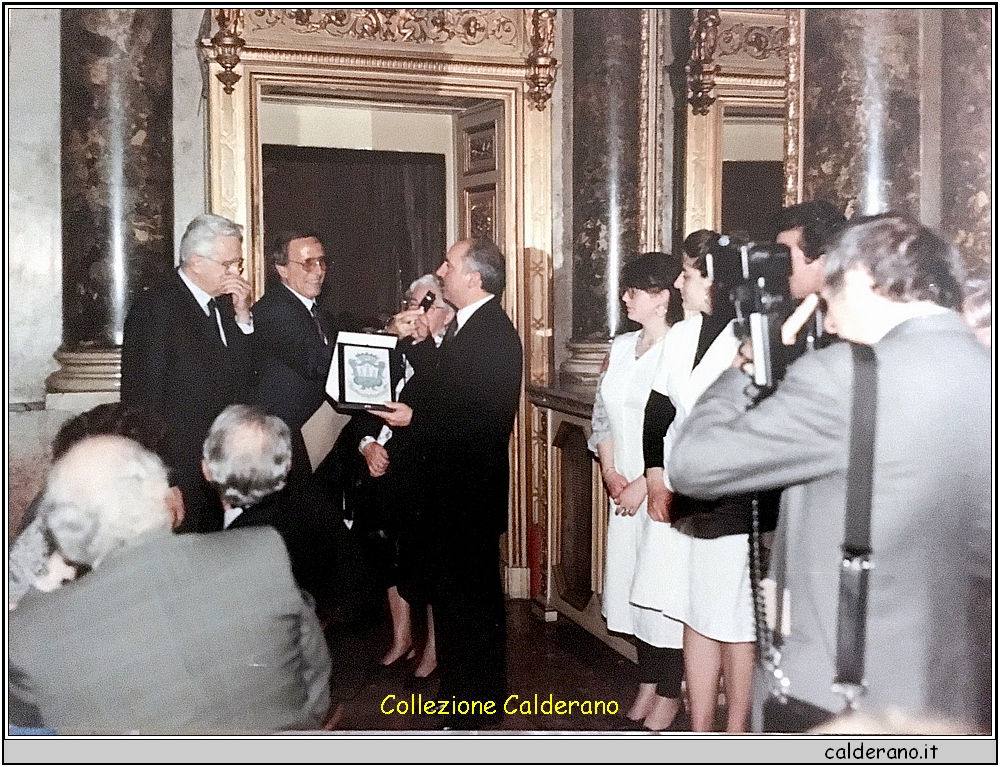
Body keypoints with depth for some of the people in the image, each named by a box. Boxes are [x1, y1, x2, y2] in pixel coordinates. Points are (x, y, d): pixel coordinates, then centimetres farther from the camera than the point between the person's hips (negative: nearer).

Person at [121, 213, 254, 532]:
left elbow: (245, 373, 9)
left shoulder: (225, 303, 12)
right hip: (179, 467, -7)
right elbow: (143, 394, -12)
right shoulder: (154, 306, -11)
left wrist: (242, 316, -2)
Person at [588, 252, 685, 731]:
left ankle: (669, 693, 18)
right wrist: (610, 472, 1)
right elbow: (602, 413, 13)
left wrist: (643, 485, -15)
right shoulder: (621, 347, 9)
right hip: (625, 489, 7)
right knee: (632, 581, 13)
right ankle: (647, 684, 28)